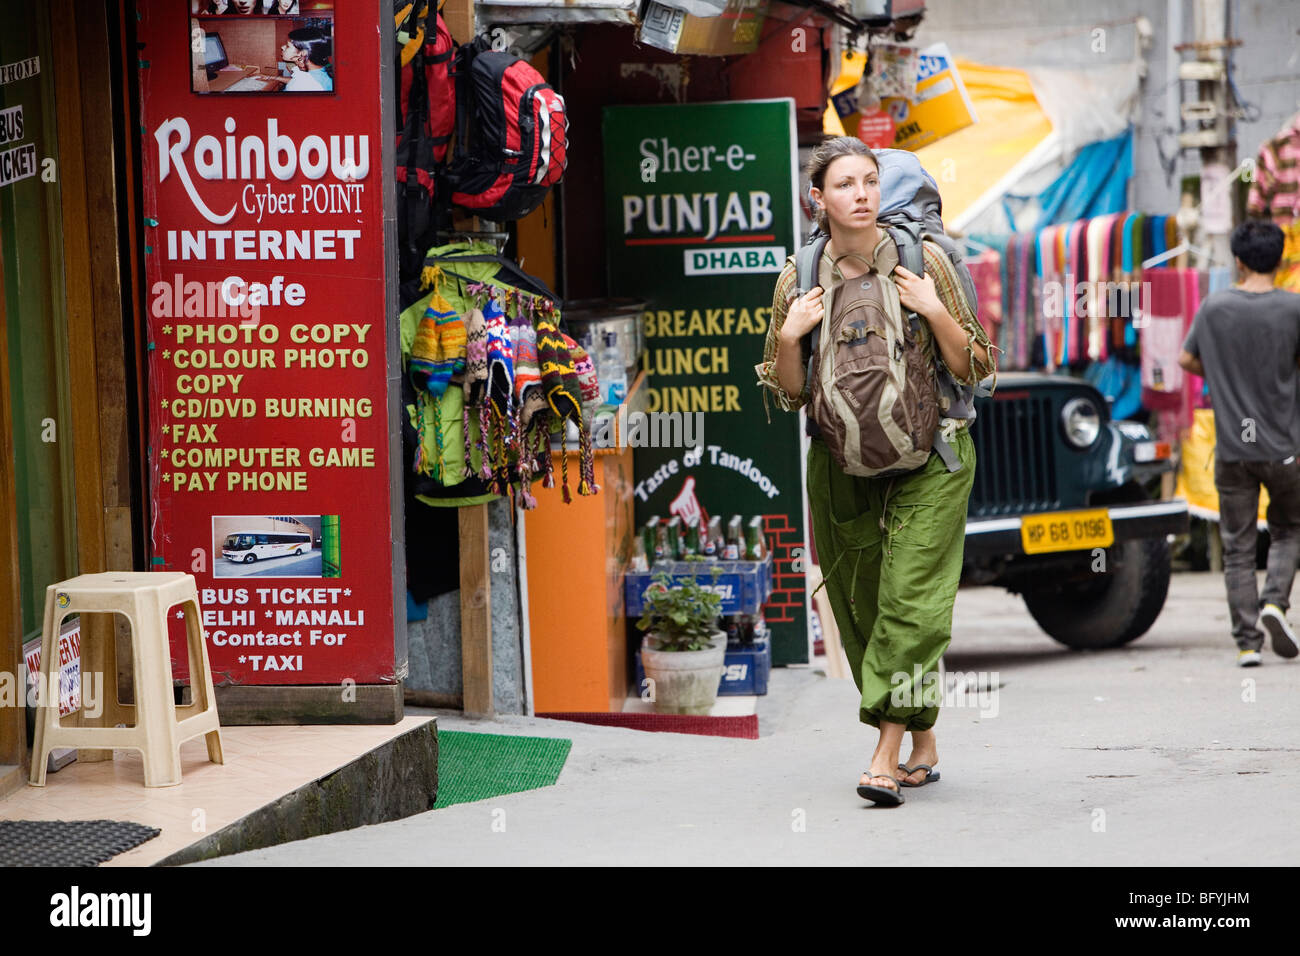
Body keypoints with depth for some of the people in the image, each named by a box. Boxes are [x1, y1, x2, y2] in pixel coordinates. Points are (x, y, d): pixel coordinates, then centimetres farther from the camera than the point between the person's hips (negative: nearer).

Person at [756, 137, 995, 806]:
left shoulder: (923, 262, -3)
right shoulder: (800, 280, 2)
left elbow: (975, 370, 0)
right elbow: (786, 394, 8)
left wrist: (935, 312, -14)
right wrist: (789, 336, -9)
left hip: (928, 456, -3)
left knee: (911, 599, -15)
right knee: (863, 606, 5)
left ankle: (886, 756, -16)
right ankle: (923, 746, 20)